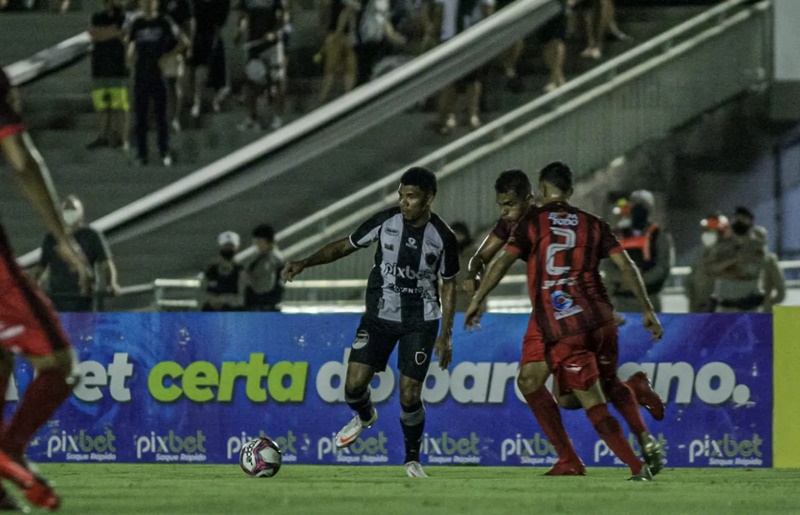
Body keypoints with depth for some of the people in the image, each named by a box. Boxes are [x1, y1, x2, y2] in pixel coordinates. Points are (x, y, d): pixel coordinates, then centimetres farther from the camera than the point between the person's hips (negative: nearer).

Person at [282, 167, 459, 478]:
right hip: (380, 315, 2)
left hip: (420, 323, -2)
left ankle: (413, 459, 18)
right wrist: (305, 263, -8)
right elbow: (346, 246, 3)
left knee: (410, 396, -6)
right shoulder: (385, 222, -10)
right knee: (354, 385, -7)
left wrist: (446, 336, -1)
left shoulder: (442, 238, -12)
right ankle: (365, 417, 30)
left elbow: (448, 285, 0)